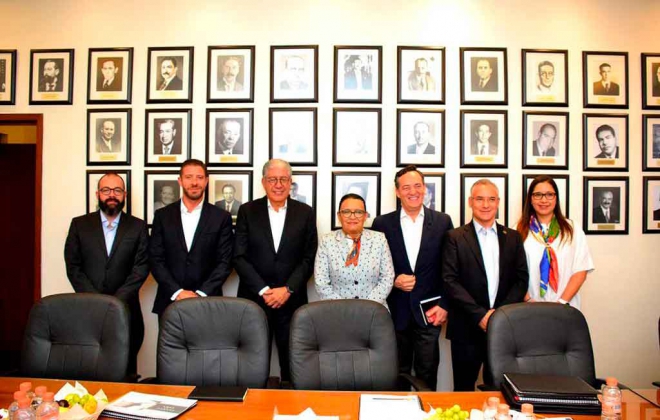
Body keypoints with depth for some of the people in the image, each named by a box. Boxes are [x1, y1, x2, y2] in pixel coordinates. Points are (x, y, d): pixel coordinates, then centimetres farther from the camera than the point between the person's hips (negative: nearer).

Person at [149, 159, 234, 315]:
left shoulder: (222, 218, 1)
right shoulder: (162, 215, 5)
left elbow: (225, 262, -3)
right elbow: (156, 260, 1)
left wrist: (201, 293, -12)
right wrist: (177, 292, -9)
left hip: (207, 301, -1)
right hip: (169, 301, 1)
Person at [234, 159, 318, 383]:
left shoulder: (305, 213, 5)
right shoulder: (247, 211, 4)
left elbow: (309, 259, 2)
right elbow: (239, 257, -1)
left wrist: (287, 289, -9)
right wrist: (263, 290, -10)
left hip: (291, 301, 0)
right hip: (254, 299, 0)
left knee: (292, 363, 6)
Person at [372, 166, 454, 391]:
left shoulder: (442, 222, 2)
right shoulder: (382, 223, 1)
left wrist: (444, 305, -3)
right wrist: (394, 280, -12)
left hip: (429, 313, 0)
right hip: (396, 313, 0)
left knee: (427, 375, 9)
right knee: (397, 375, 12)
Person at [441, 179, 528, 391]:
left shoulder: (513, 237, 10)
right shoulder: (455, 237, 1)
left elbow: (522, 279, 5)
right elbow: (450, 281, -7)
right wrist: (480, 314, -14)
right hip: (467, 327, -2)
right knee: (464, 390, 7)